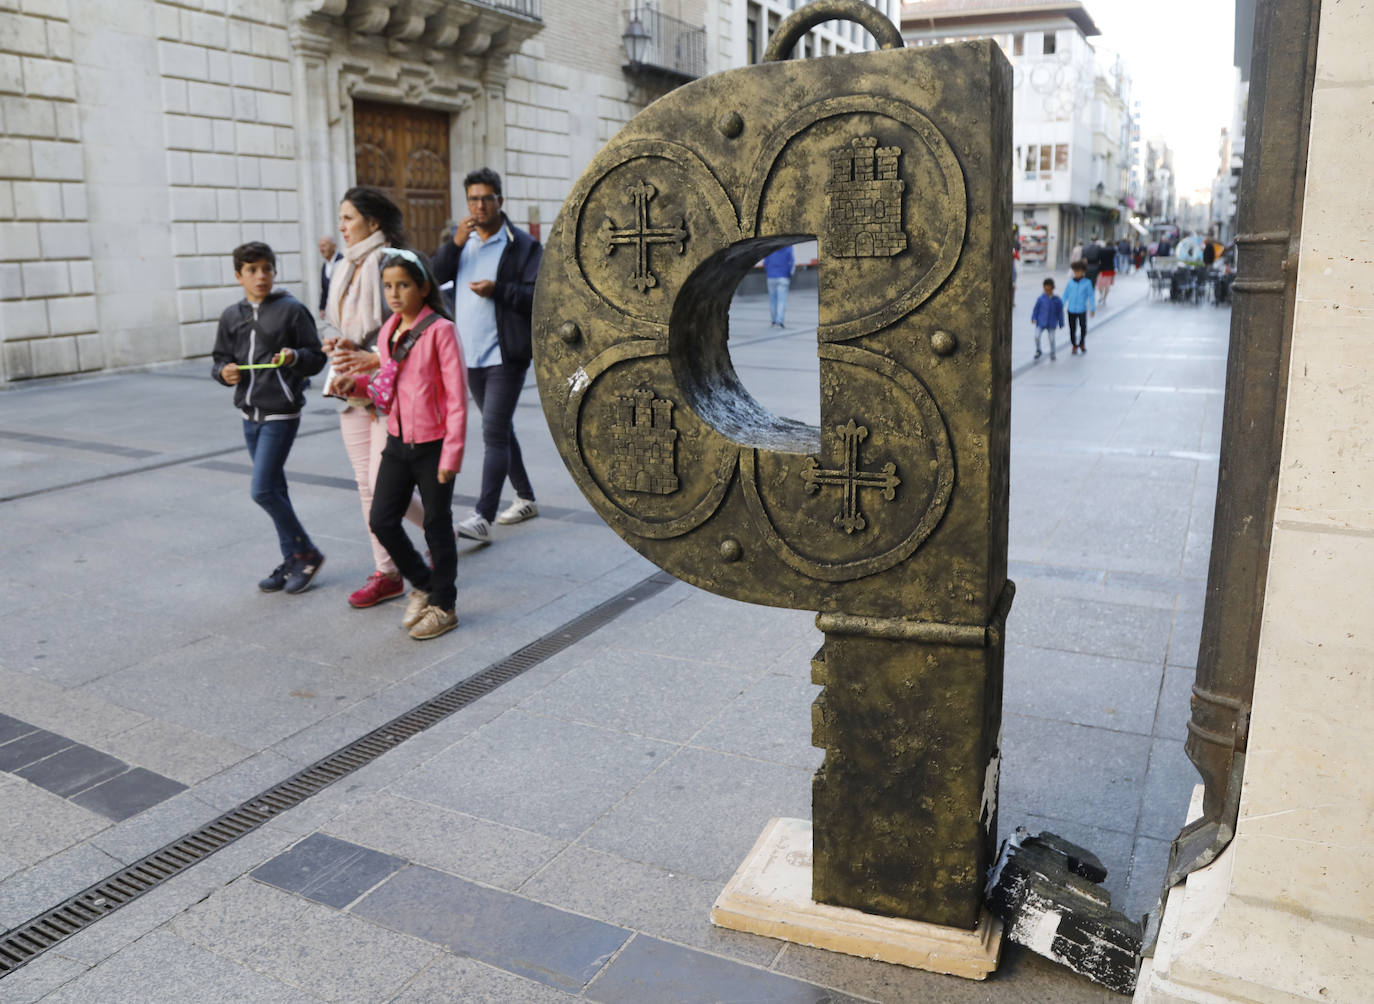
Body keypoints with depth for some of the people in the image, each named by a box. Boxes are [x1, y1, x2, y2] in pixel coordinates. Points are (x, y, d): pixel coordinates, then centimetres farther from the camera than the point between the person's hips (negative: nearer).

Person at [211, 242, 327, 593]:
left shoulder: (291, 309, -7)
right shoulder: (231, 316, 9)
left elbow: (317, 357, -5)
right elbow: (219, 359, 16)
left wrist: (295, 357, -25)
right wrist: (224, 371, -6)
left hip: (281, 414, -6)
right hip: (250, 415, 6)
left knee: (262, 490, -11)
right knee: (274, 490, 11)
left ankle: (306, 553, 6)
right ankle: (293, 560, 22)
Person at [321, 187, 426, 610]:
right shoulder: (344, 270, 14)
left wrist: (375, 358, -21)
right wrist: (339, 346, 4)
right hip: (354, 390, 8)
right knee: (366, 484, 8)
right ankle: (384, 571, 16)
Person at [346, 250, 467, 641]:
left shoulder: (439, 330, -13)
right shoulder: (388, 331, 8)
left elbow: (456, 396, -15)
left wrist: (452, 453, -17)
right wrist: (357, 382, 1)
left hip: (433, 446, -7)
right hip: (398, 443, 7)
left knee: (437, 526, 5)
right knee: (382, 520, 6)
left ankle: (443, 606, 21)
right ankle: (423, 586, 28)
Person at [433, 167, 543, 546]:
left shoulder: (522, 245, -4)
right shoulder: (462, 240, 12)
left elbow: (539, 296, -10)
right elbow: (432, 276, 1)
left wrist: (498, 289, -22)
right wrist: (455, 242, -12)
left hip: (504, 355, -7)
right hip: (471, 355, 7)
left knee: (493, 434, -12)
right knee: (501, 430, 16)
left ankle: (483, 517, -14)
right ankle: (526, 499, 30)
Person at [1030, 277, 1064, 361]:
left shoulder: (1057, 300, -5)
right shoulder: (1041, 298, -6)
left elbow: (1060, 312, 3)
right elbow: (1036, 308, 3)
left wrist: (1061, 323, 6)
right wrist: (1034, 318, -6)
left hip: (1051, 324, 0)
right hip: (1041, 322, 0)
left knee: (1051, 338, 4)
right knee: (1037, 336, -11)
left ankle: (1052, 354, 25)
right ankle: (1038, 351, 14)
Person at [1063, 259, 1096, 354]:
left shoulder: (1087, 282, -8)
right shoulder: (1071, 282, -4)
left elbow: (1090, 296, -1)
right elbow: (1065, 295, 5)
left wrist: (1092, 308, 1)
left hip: (1082, 310, -1)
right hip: (1071, 310, 1)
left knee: (1083, 327, 13)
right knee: (1072, 329, 6)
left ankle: (1082, 344, 36)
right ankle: (1074, 346, 21)